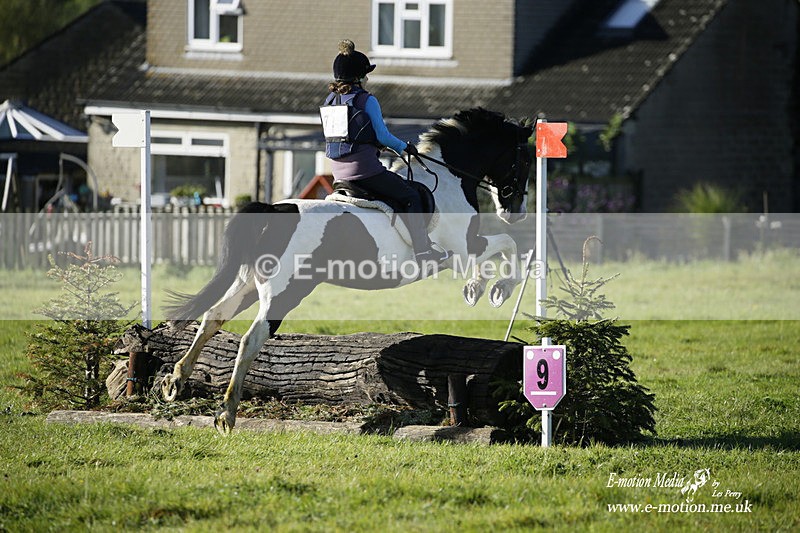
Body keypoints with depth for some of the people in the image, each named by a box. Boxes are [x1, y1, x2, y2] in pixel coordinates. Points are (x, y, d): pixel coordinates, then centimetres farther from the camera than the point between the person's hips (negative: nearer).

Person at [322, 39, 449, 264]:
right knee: (410, 196, 6)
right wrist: (404, 147, 8)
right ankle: (422, 250, 4)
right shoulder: (367, 100, -11)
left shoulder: (330, 101, 10)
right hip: (365, 168, -8)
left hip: (338, 171, 8)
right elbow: (382, 135, -11)